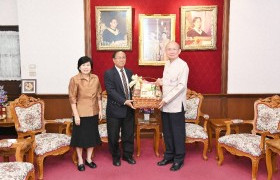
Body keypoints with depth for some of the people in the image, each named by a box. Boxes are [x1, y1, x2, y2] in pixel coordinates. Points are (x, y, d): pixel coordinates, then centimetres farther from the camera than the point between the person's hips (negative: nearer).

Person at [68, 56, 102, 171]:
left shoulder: (96, 78, 2)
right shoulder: (74, 79, -11)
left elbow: (99, 95, 9)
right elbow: (72, 98, -11)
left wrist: (100, 110, 5)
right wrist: (76, 115, -14)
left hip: (93, 112, 5)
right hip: (81, 113, -4)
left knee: (92, 135, 13)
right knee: (80, 136, 7)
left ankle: (89, 159, 30)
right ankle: (80, 161, 24)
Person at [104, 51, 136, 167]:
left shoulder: (129, 72, 11)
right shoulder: (109, 73, -7)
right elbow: (111, 91, -16)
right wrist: (124, 101, -23)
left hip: (129, 109, 5)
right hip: (115, 109, -4)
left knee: (129, 134, 13)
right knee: (113, 135, 7)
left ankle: (128, 155, 31)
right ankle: (116, 157, 26)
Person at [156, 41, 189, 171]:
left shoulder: (183, 65, -10)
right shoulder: (167, 64, 12)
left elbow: (181, 86, -17)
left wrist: (166, 99, -18)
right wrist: (161, 82, 3)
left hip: (176, 105, -7)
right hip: (165, 105, 7)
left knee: (178, 133, 4)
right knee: (167, 132, 14)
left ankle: (179, 159, 18)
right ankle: (169, 156, 29)